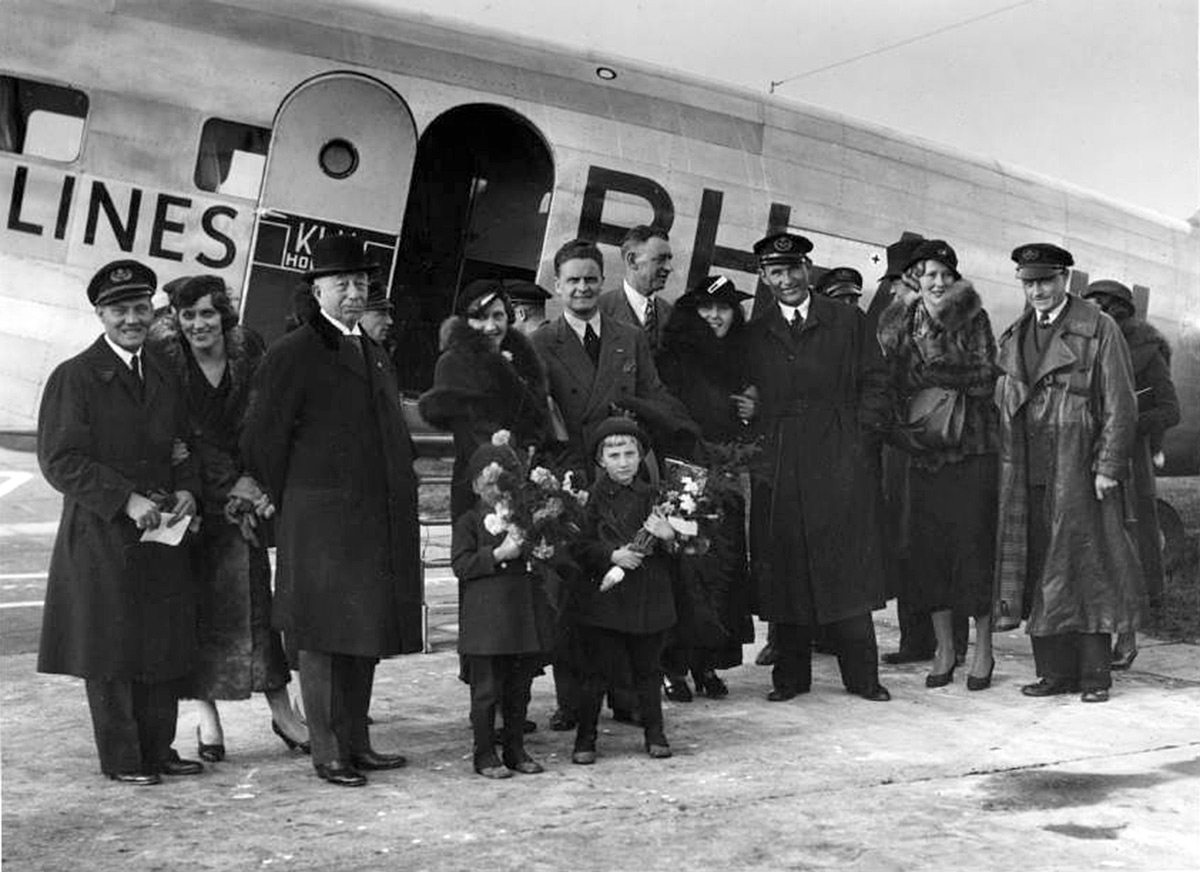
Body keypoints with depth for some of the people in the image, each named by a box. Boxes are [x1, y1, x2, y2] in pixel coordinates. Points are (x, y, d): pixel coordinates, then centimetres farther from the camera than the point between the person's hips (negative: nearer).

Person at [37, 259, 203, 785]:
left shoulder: (164, 380, 14)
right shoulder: (74, 377, -6)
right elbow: (60, 461, -11)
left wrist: (186, 491, -2)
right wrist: (127, 500, -19)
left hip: (162, 530, 6)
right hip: (100, 535, -6)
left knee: (165, 644, 9)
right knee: (111, 648, 2)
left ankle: (158, 750, 21)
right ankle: (121, 759, 13)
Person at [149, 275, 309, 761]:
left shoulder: (248, 355, 1)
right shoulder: (164, 360, -6)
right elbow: (186, 437, -7)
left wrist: (251, 484, -10)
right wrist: (236, 488, -14)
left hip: (238, 493, 1)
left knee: (253, 596, 0)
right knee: (193, 605, 1)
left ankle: (280, 708, 8)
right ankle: (206, 716, 9)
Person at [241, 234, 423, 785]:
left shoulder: (373, 354, 18)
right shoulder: (291, 356, -7)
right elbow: (261, 441, -6)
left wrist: (401, 506, 17)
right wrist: (289, 507, -1)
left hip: (377, 522, 7)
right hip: (320, 524, -7)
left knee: (365, 635, 11)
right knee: (323, 636, -1)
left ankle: (356, 742, 21)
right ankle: (327, 752, 6)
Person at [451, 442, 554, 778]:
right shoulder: (469, 521, 0)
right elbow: (461, 565, -9)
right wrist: (499, 554, -18)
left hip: (525, 613, 5)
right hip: (485, 617, -4)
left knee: (519, 688, 11)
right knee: (486, 689, -1)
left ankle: (516, 749, 22)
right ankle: (485, 754, 9)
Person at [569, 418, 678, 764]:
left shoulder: (649, 496, 8)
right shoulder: (593, 497, -3)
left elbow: (671, 549, 13)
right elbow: (582, 546, -5)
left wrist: (668, 536, -9)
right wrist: (613, 556, -18)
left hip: (649, 597, 3)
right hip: (604, 596, -3)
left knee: (648, 668, 12)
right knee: (596, 671, 2)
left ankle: (654, 733, 24)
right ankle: (585, 738, 13)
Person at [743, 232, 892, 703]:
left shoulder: (847, 321, 8)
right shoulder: (754, 335, 13)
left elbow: (875, 383, 7)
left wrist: (861, 437, -3)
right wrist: (757, 450, 1)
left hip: (839, 465, -2)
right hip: (777, 470, 2)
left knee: (847, 570, -3)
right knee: (782, 571, 2)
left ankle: (861, 675, 5)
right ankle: (790, 676, 11)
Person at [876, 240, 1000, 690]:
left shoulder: (973, 318, 0)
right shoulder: (899, 322, 8)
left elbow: (986, 378, -7)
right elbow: (891, 383, 9)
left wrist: (932, 374, -13)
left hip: (972, 446, -3)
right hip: (923, 447, 3)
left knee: (974, 542, -3)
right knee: (926, 544, 2)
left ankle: (983, 649, 9)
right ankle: (944, 649, 14)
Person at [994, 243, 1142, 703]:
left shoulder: (1100, 330, 0)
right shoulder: (1013, 338, 15)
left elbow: (1120, 406, -4)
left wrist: (1108, 467, -11)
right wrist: (1007, 470, 9)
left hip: (1082, 474, -5)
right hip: (1029, 477, 5)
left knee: (1088, 569, -2)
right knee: (1039, 572, 4)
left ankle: (1095, 674, 5)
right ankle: (1055, 671, 11)